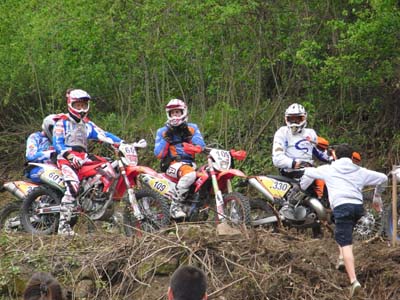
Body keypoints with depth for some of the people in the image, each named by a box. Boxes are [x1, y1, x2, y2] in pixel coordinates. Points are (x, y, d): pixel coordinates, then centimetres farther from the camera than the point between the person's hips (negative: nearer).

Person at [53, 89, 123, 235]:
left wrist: (120, 142, -7)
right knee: (72, 185, -30)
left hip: (83, 159, 7)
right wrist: (70, 156, -24)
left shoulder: (87, 124, 23)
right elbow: (57, 143, -6)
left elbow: (102, 135, 10)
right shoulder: (62, 122, 6)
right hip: (66, 159, -7)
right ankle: (63, 225, -34)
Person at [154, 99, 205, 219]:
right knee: (190, 174, -38)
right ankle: (175, 206, -35)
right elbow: (158, 154, 3)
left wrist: (188, 135, -7)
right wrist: (167, 138, -7)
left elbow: (201, 146, 4)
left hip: (189, 162, 4)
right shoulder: (162, 131, 14)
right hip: (172, 164, -4)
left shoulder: (192, 128, 17)